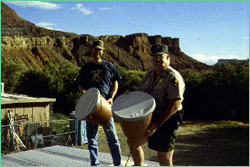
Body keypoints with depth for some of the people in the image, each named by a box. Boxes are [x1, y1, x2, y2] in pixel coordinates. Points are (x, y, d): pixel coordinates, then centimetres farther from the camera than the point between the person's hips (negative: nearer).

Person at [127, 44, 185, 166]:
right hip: (149, 119, 9)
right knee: (132, 142, 21)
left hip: (166, 121, -8)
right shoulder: (149, 75, 11)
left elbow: (175, 105, -23)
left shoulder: (173, 77, -16)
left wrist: (158, 123, -28)